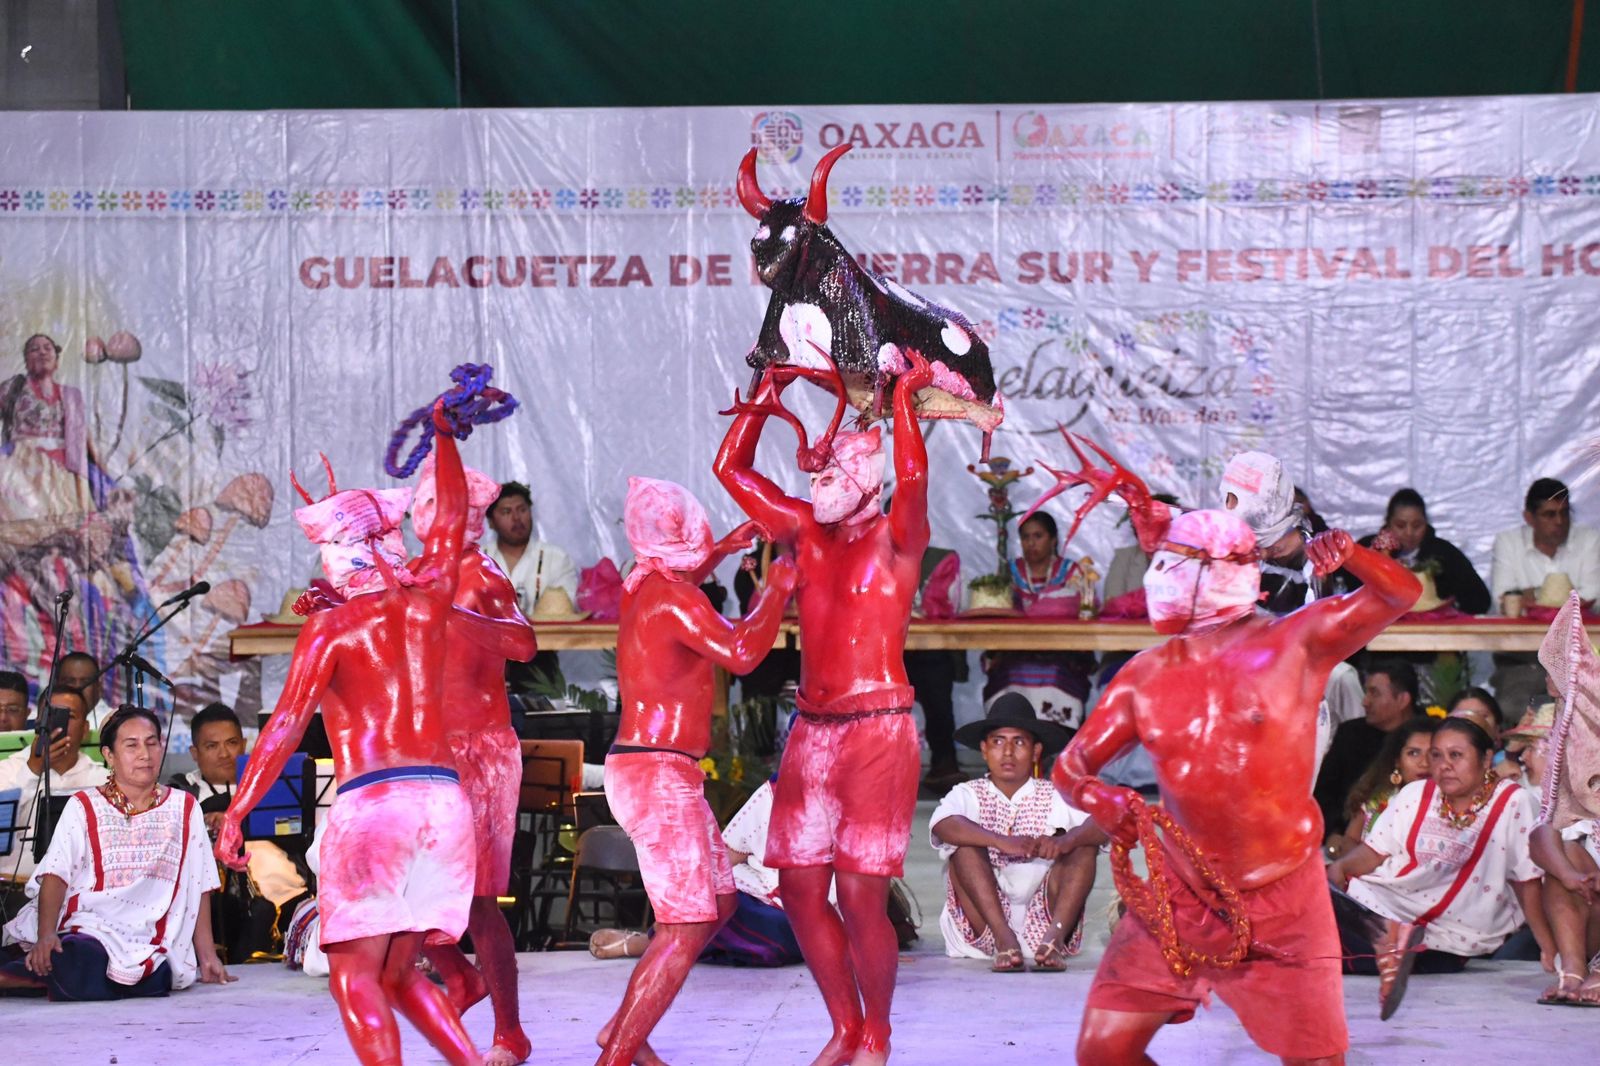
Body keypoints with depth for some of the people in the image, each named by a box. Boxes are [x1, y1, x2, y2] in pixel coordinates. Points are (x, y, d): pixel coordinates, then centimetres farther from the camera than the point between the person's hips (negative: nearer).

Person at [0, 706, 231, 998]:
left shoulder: (184, 809, 14)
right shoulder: (84, 807, 9)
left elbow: (198, 888, 14)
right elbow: (55, 876, -1)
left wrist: (207, 956, 8)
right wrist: (46, 935, -17)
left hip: (148, 948, 0)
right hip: (86, 929, 0)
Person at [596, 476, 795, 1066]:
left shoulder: (641, 586, 11)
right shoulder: (672, 597, -18)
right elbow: (740, 651, -30)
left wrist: (724, 549, 35)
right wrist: (777, 585, -16)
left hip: (666, 775, 10)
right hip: (658, 775, -10)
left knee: (718, 902, 17)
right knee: (686, 928, -12)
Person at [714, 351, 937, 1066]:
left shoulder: (895, 539, -2)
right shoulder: (806, 533, 13)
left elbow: (912, 478, -24)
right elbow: (731, 469, 16)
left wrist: (904, 398, -15)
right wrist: (771, 391, 12)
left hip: (877, 732, -6)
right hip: (811, 733, 6)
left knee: (860, 898, -5)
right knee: (800, 890, 5)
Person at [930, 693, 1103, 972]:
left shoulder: (1056, 797, 10)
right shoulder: (968, 795, 8)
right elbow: (943, 826, -17)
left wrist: (1063, 842, -32)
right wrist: (1002, 842, -34)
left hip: (1043, 920, 1)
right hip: (984, 927, -1)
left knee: (1083, 841, -13)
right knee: (965, 840, -17)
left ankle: (1055, 937, -34)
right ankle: (1004, 938, -35)